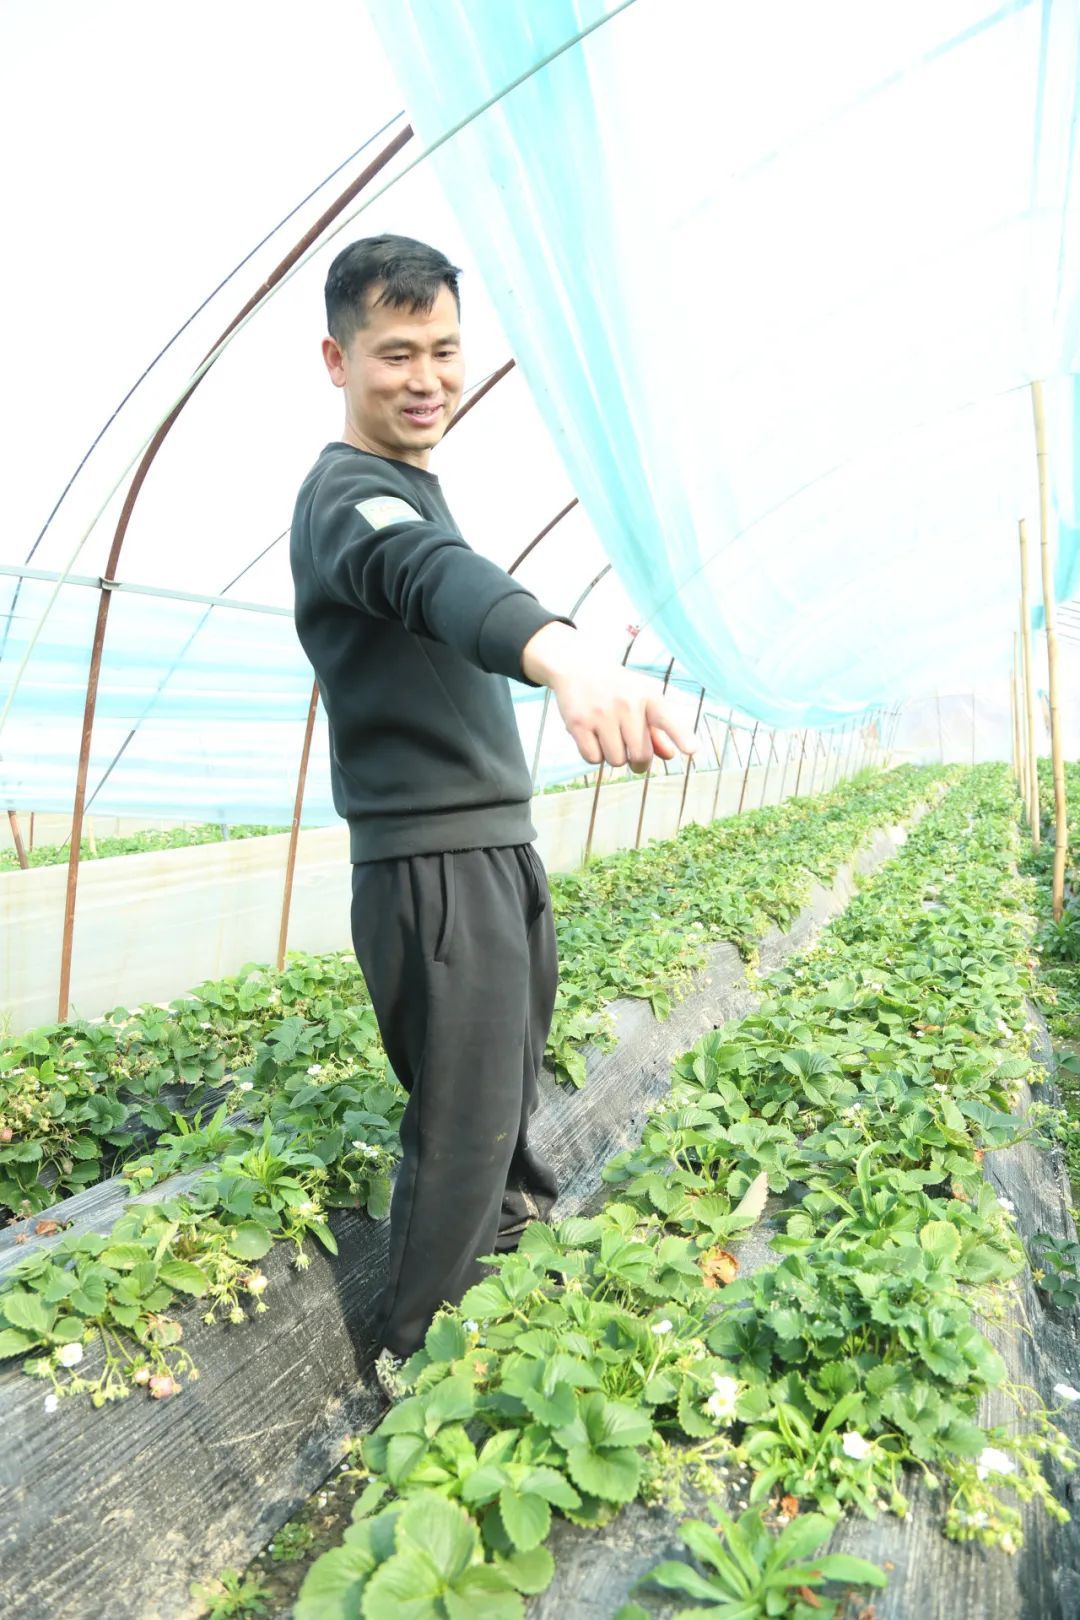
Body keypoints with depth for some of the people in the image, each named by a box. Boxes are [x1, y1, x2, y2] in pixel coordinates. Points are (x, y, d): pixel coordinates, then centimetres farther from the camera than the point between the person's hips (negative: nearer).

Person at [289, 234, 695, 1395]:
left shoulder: (410, 489, 17)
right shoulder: (349, 492, -16)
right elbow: (432, 574, -39)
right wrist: (561, 652, -59)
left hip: (498, 844, 10)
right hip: (434, 865, -10)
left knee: (513, 1069, 26)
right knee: (460, 1128, -1)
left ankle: (518, 1207, 51)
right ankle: (413, 1361, 20)